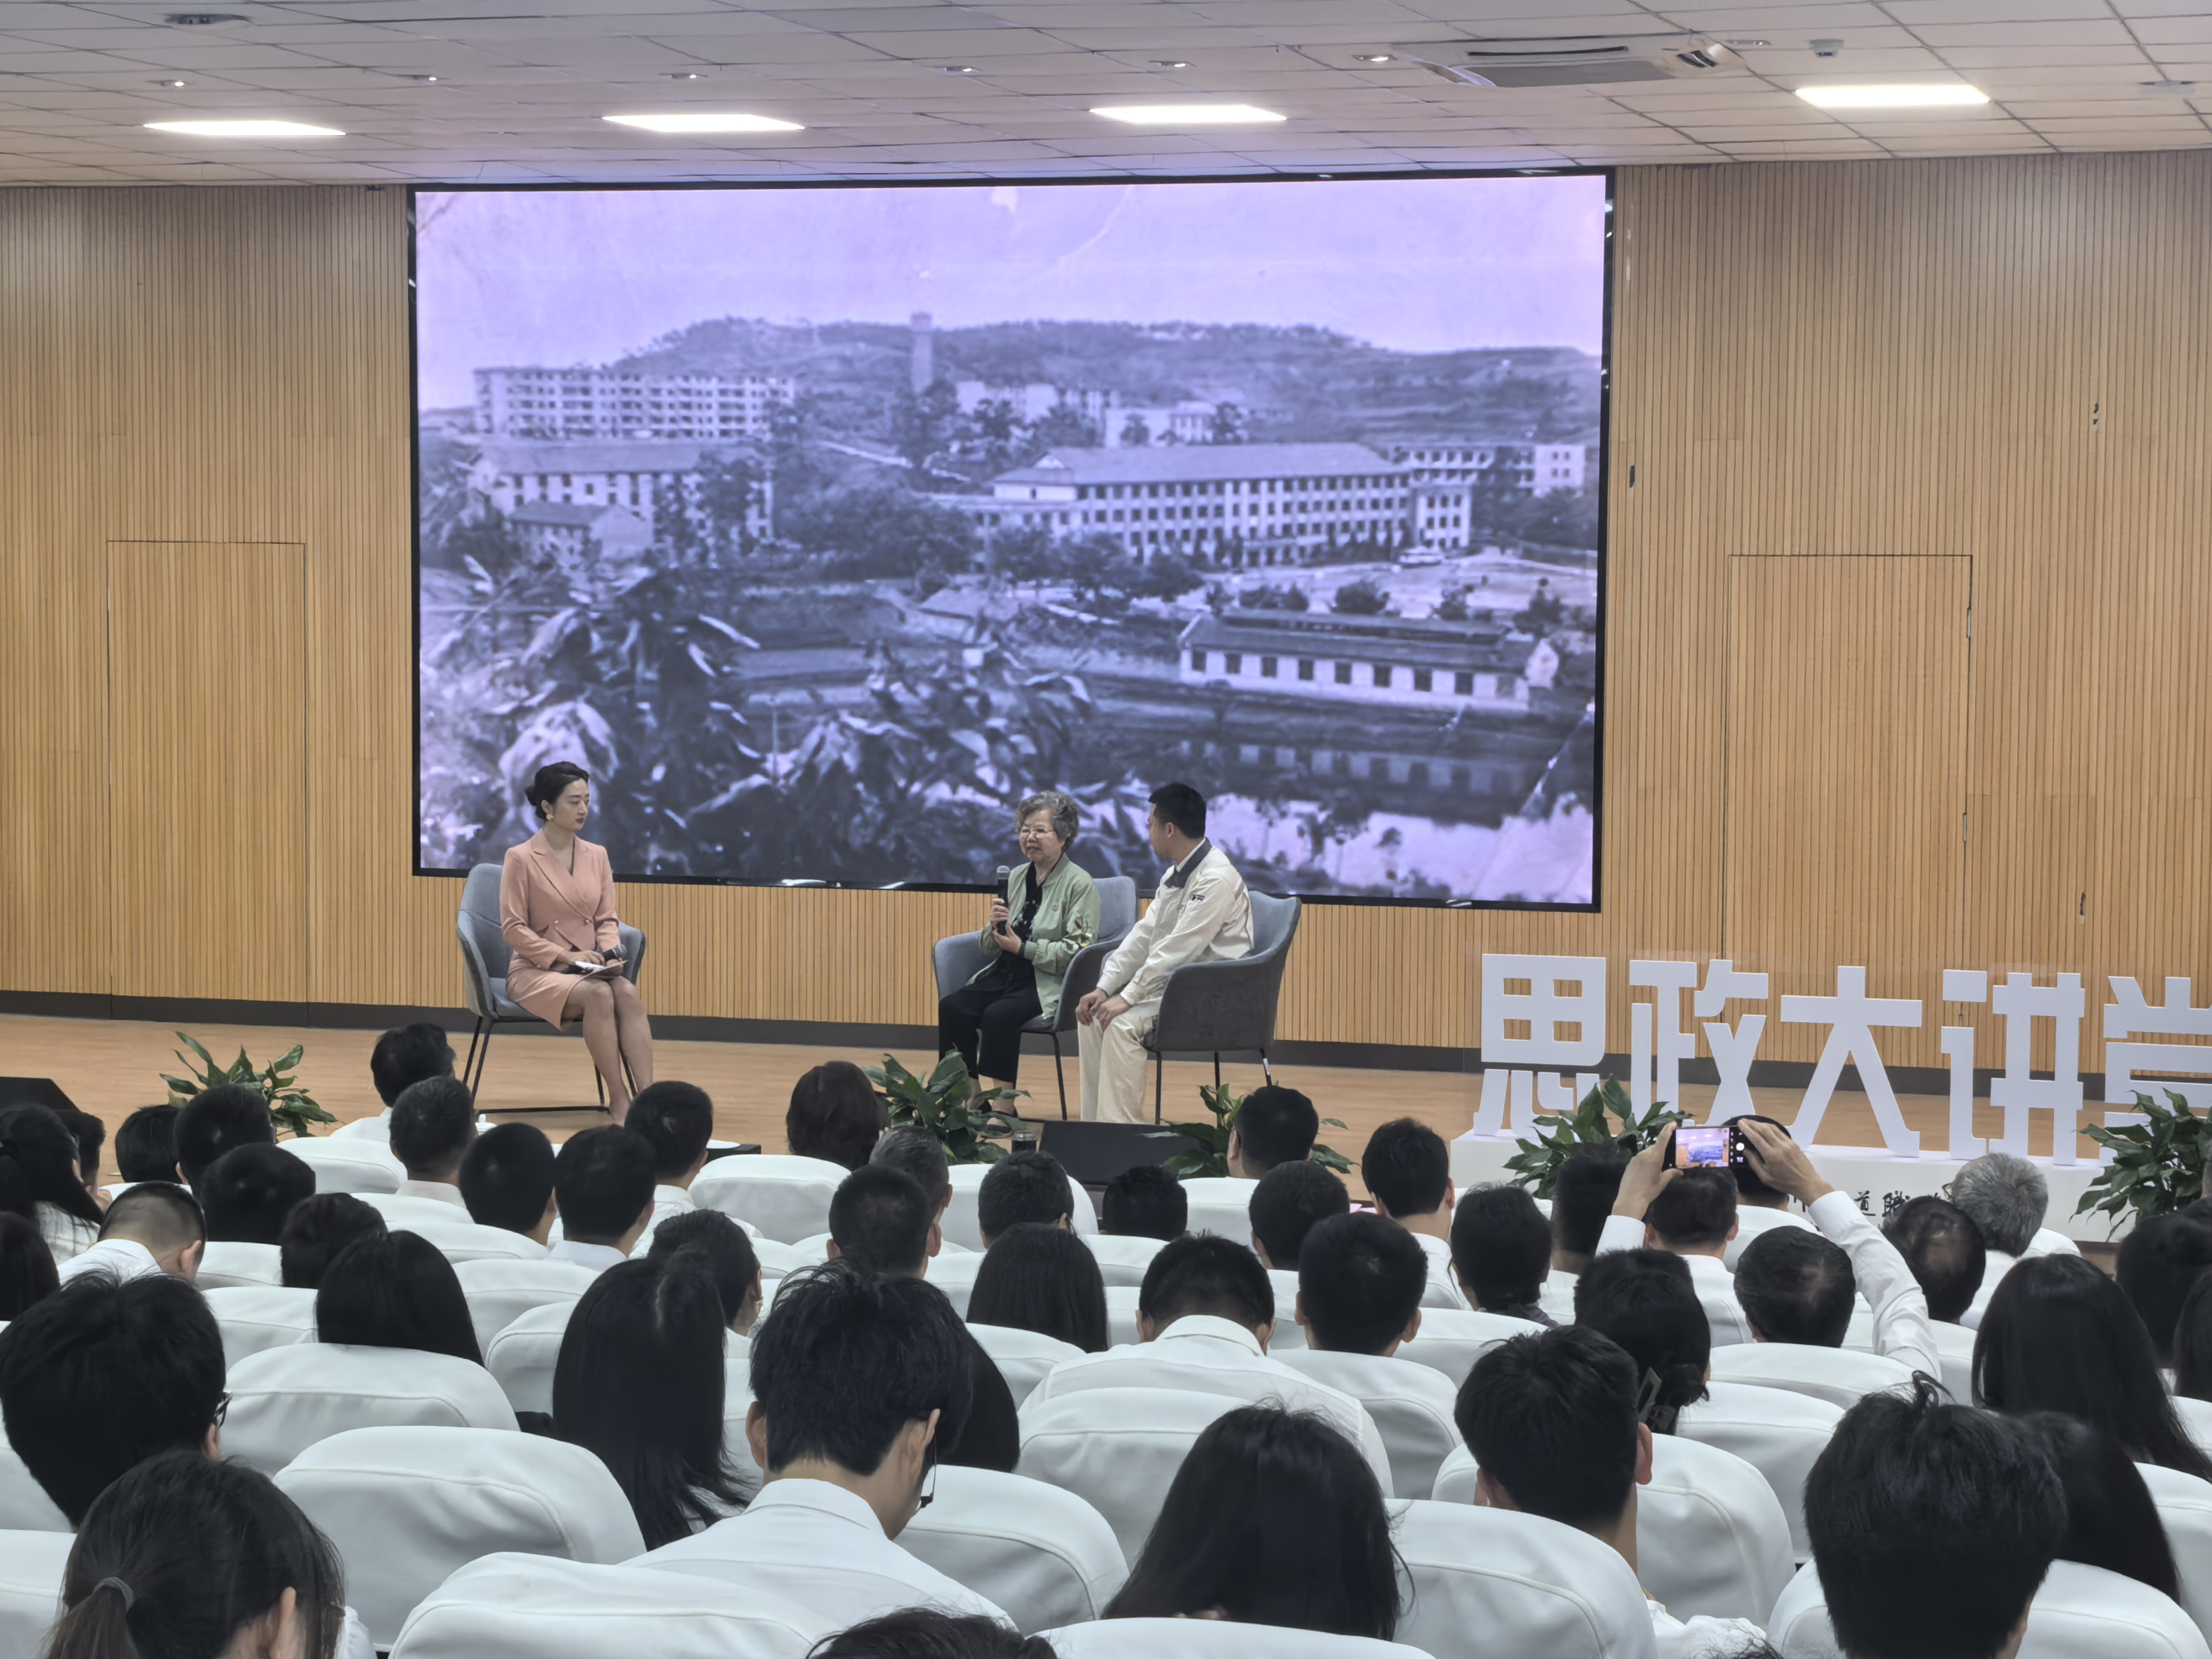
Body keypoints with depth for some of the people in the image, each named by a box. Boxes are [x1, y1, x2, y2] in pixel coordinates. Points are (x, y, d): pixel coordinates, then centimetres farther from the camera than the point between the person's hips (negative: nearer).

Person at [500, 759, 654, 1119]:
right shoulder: (521, 858, -4)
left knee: (628, 993, -30)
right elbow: (513, 929, -7)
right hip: (537, 970, -4)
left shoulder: (597, 856, 11)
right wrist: (566, 956, -17)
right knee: (599, 995, -35)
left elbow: (607, 920, 12)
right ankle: (619, 1099, -34)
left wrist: (609, 953, -9)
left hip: (590, 968, 4)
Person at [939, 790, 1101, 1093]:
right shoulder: (1016, 877, 14)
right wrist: (995, 927, -6)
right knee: (951, 1008, -18)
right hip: (1005, 975, 7)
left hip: (1050, 986, -7)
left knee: (999, 1014, -32)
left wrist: (1023, 948, -16)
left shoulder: (1079, 884, -6)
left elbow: (1078, 952, -15)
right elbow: (989, 947, 17)